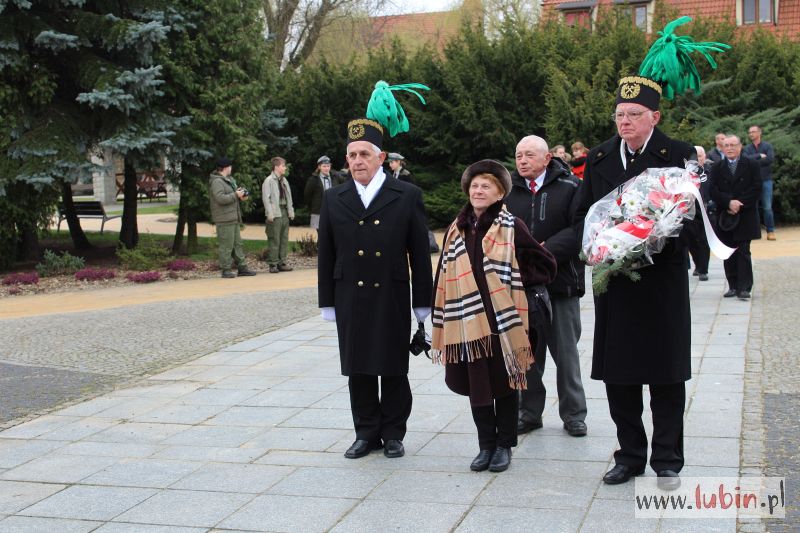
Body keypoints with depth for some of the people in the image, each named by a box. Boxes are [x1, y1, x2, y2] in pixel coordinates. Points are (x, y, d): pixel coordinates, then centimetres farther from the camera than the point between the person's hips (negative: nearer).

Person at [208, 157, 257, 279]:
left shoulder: (229, 179, 18)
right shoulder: (217, 181, -15)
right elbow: (220, 198, -25)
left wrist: (241, 195, 6)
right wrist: (235, 195, -18)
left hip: (233, 218, 10)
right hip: (224, 219, -10)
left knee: (237, 243, 13)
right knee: (226, 245, -6)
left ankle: (242, 268, 18)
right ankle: (226, 270, -1)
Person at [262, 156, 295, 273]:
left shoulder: (284, 180, 15)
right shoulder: (269, 181, -7)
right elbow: (266, 198, -11)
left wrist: (291, 211, 12)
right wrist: (270, 214, -16)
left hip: (285, 213, 7)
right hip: (275, 213, -7)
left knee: (284, 239, 9)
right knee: (274, 240, -5)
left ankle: (281, 262, 15)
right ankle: (273, 264, -1)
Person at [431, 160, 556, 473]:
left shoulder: (511, 227, -4)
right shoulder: (456, 230, 7)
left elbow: (546, 265, -2)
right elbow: (445, 278, 8)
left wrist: (515, 280, -9)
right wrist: (441, 324, 5)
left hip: (502, 321, -3)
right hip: (467, 323, 3)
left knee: (504, 384, 7)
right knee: (476, 385, 8)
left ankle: (504, 445, 20)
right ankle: (486, 445, 22)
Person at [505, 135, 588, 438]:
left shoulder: (569, 187, -2)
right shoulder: (508, 190, 5)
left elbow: (579, 228, -11)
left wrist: (546, 251, -18)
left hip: (560, 282, -2)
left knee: (566, 352, 7)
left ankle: (573, 415, 18)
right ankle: (529, 413, 21)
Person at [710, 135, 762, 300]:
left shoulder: (752, 165, 2)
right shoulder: (717, 167, 8)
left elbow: (756, 188, -4)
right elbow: (713, 191, 0)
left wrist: (739, 204, -13)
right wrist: (729, 202, -15)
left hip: (745, 216, -2)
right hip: (725, 217, 3)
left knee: (743, 252, -4)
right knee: (729, 253, 5)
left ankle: (744, 287, -2)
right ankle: (733, 286, 11)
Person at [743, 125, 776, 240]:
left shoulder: (767, 146, 2)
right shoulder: (747, 149, 7)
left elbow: (770, 159, -14)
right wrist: (760, 156, -14)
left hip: (766, 180, -2)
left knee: (767, 207, -3)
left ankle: (770, 231, 3)